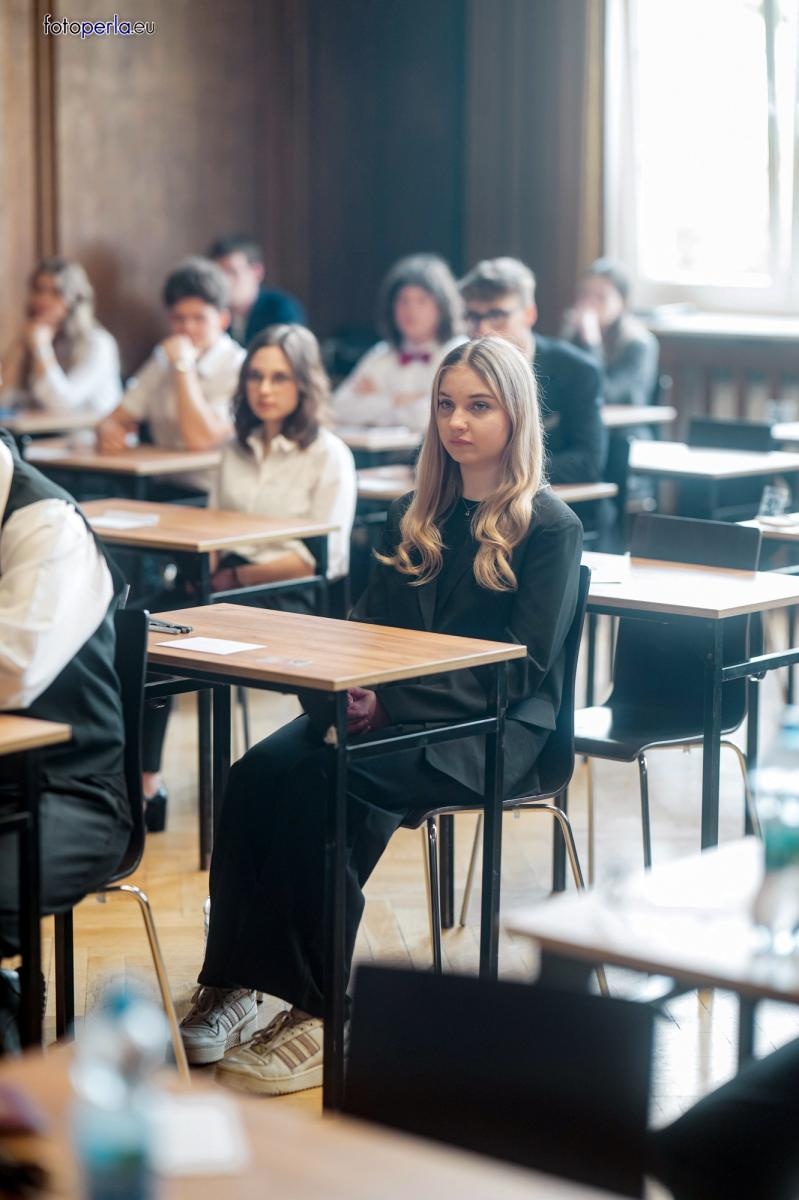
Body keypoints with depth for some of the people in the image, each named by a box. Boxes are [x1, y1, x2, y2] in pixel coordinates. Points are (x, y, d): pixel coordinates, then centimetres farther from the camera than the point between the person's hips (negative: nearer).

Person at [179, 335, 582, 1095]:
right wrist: (350, 685, -8)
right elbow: (369, 624, 17)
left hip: (492, 728, -6)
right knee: (258, 772, -24)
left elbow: (522, 666, -9)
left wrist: (394, 700, -18)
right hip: (389, 711, 6)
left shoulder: (549, 528, -1)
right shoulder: (414, 516, 19)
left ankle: (321, 1009, -24)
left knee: (327, 786, -31)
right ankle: (228, 986, -26)